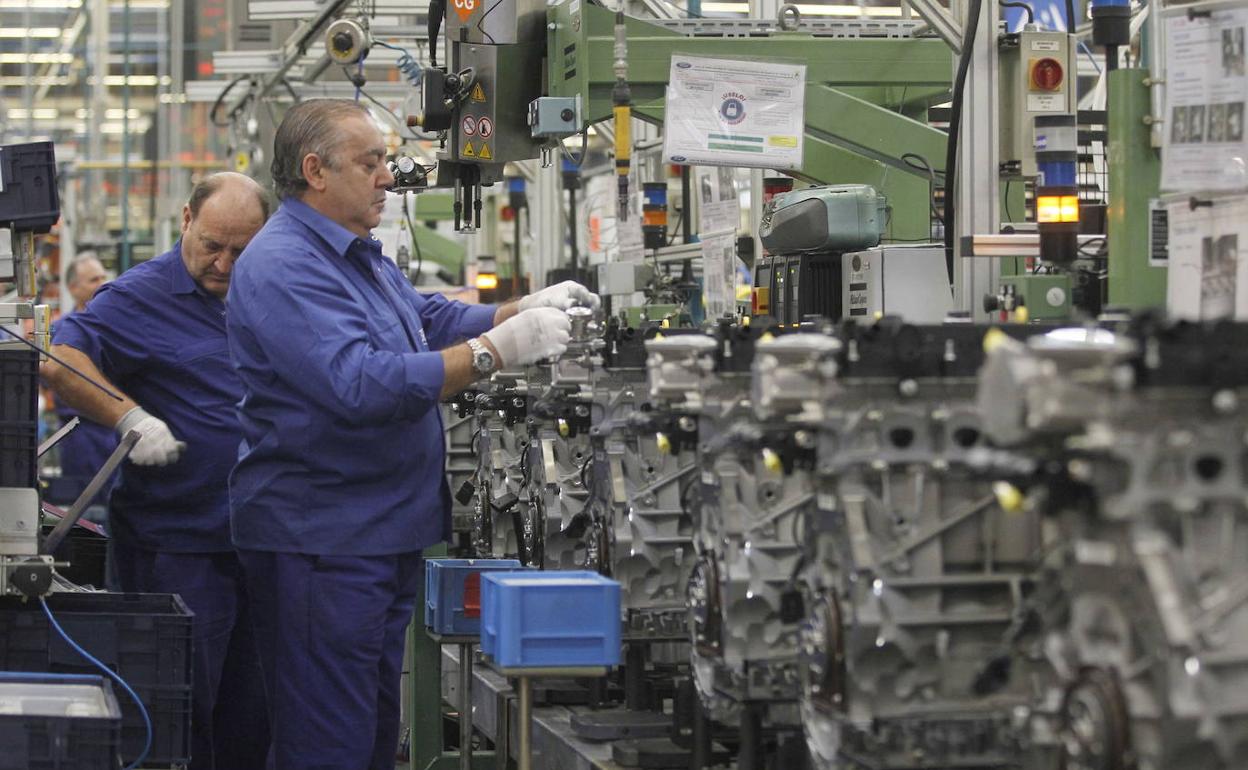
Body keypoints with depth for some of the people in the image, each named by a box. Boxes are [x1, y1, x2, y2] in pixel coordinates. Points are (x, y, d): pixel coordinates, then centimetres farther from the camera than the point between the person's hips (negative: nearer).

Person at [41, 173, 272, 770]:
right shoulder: (143, 295, -9)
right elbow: (60, 361, -21)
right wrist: (132, 419, -31)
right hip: (177, 542, -6)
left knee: (251, 719, 12)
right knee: (185, 706, -2)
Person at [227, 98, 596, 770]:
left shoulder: (360, 256, 16)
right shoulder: (283, 266, -18)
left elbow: (434, 320, 24)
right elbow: (362, 383, -28)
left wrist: (527, 310, 6)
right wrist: (496, 351, -27)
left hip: (386, 536, 11)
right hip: (318, 542, -11)